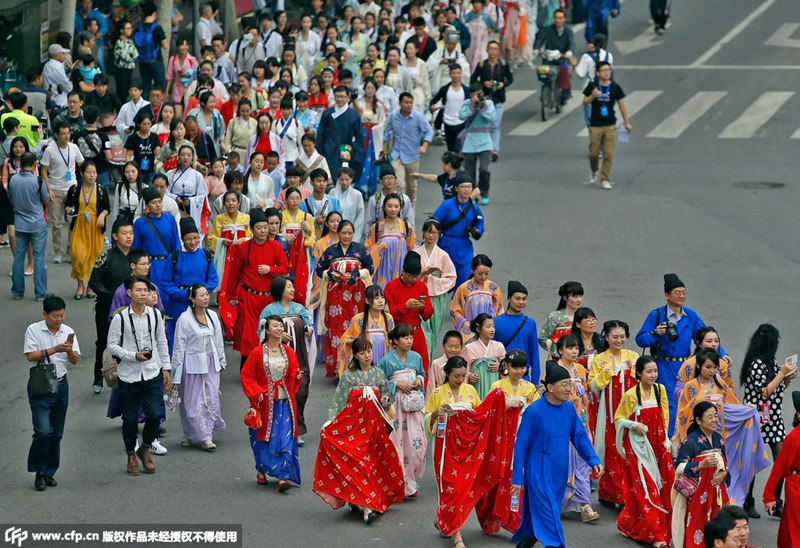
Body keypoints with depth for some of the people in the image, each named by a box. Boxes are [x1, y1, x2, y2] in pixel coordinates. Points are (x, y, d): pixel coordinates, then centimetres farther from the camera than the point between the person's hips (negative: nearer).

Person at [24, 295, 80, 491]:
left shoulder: (67, 332, 6)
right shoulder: (34, 330, -6)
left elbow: (75, 360, 3)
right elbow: (30, 356, -15)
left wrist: (70, 351, -18)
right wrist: (54, 350, -22)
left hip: (60, 385, 5)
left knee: (57, 433, 8)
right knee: (43, 431, -14)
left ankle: (49, 472, 19)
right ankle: (38, 472, -1)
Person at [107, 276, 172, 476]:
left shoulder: (155, 315, 2)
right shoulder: (120, 318, -8)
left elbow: (162, 342, 11)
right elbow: (112, 345, -5)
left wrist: (166, 368, 9)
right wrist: (133, 356, -17)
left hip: (153, 374, 2)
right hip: (129, 375, -2)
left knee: (155, 414, -6)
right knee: (130, 419, 6)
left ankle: (145, 449, 19)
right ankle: (131, 456, 24)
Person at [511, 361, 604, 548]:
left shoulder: (569, 408, 1)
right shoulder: (534, 411, -16)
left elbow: (580, 436, 10)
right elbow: (521, 445, -11)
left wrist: (593, 460, -3)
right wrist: (517, 478, -9)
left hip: (559, 473, 6)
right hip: (539, 474, -6)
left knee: (535, 517, 16)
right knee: (548, 518, -8)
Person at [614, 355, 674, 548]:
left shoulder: (660, 390, 3)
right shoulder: (631, 394, -8)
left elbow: (664, 417, 11)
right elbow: (618, 419, -1)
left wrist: (665, 440, 4)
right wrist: (633, 425, -18)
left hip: (657, 443, 5)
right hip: (638, 445, -5)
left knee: (663, 484, 2)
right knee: (644, 489, -5)